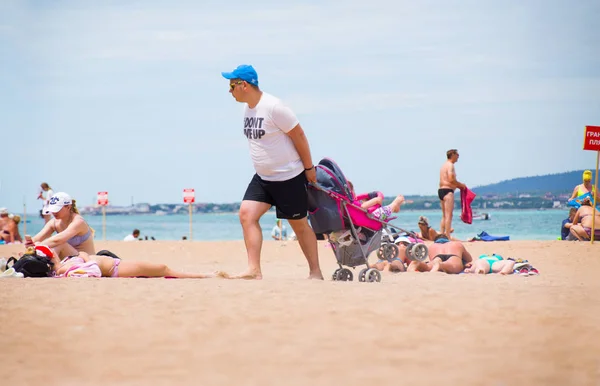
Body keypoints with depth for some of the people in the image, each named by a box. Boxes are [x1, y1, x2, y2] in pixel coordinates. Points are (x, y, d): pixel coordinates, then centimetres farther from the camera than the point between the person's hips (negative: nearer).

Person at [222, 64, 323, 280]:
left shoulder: (273, 107, -21)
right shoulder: (248, 108, 5)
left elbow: (299, 136, -15)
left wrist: (309, 168, -10)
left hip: (289, 177, -7)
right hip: (262, 177, 7)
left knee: (299, 224, 4)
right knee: (247, 214, -9)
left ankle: (315, 272, 17)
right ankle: (254, 270, -12)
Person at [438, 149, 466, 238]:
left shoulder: (444, 165, 21)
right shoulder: (450, 165, -9)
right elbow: (451, 179, -20)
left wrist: (457, 185, 17)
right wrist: (460, 185, -5)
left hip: (441, 190, 10)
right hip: (448, 191, -10)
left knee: (444, 215, 13)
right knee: (449, 215, -12)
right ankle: (447, 237, -17)